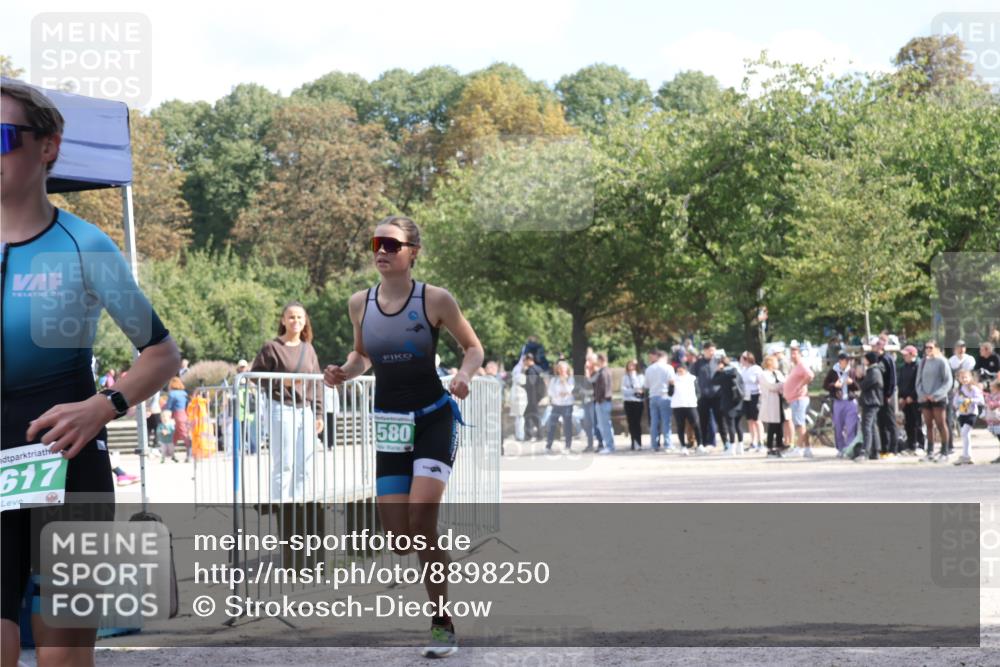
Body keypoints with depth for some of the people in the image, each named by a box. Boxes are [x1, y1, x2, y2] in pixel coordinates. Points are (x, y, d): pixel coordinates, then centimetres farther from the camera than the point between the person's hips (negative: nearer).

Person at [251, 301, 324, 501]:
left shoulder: (308, 349, 12)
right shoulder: (271, 347, -3)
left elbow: (316, 384, 14)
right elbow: (255, 376, -4)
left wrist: (318, 414, 10)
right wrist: (281, 382, -15)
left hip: (305, 411, 5)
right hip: (281, 410, -5)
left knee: (305, 465, 4)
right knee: (284, 463, -6)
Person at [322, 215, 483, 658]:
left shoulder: (436, 300, -10)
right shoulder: (360, 303, 1)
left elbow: (473, 346, 2)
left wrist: (464, 375, -18)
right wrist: (344, 373, -4)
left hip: (434, 417, -4)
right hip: (389, 424, 4)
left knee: (421, 516, -20)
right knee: (400, 539, -1)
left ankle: (442, 624, -7)